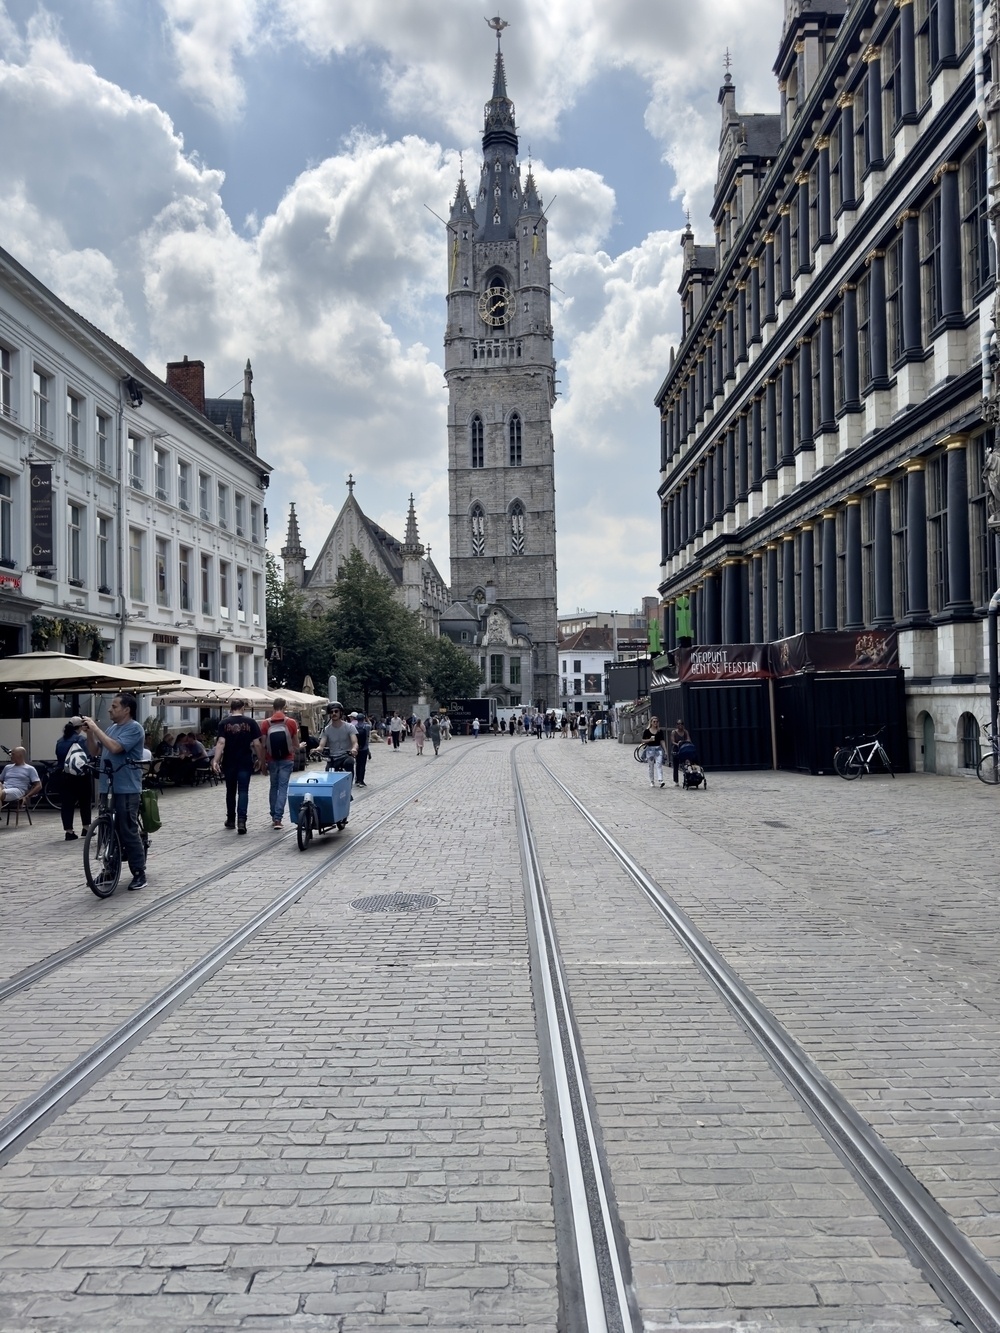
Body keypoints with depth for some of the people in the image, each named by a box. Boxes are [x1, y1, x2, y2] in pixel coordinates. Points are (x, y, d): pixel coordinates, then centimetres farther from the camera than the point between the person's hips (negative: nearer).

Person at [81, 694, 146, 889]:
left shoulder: (134, 728, -11)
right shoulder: (111, 727, 14)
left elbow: (115, 747, -24)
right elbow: (95, 751, 16)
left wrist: (95, 728, -17)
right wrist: (89, 732, 0)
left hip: (126, 789, -8)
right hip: (108, 787, 8)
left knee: (128, 831, -4)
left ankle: (139, 874, 3)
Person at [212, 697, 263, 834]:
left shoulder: (224, 723, -2)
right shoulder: (250, 722, -3)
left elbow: (221, 743, -13)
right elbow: (257, 744, -4)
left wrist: (216, 760, -17)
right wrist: (261, 760, 6)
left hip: (229, 763, 1)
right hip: (245, 762, -1)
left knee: (230, 791, 15)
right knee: (243, 791, -1)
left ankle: (230, 820, 24)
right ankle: (241, 820, -15)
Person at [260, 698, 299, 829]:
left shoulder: (265, 723, -4)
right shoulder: (291, 722, -6)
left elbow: (263, 745, -3)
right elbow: (296, 743, 1)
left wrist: (263, 763, 5)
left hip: (272, 760, 2)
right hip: (287, 760, -2)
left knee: (274, 787, 16)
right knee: (283, 788, -1)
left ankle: (274, 817, 19)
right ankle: (278, 818, -10)